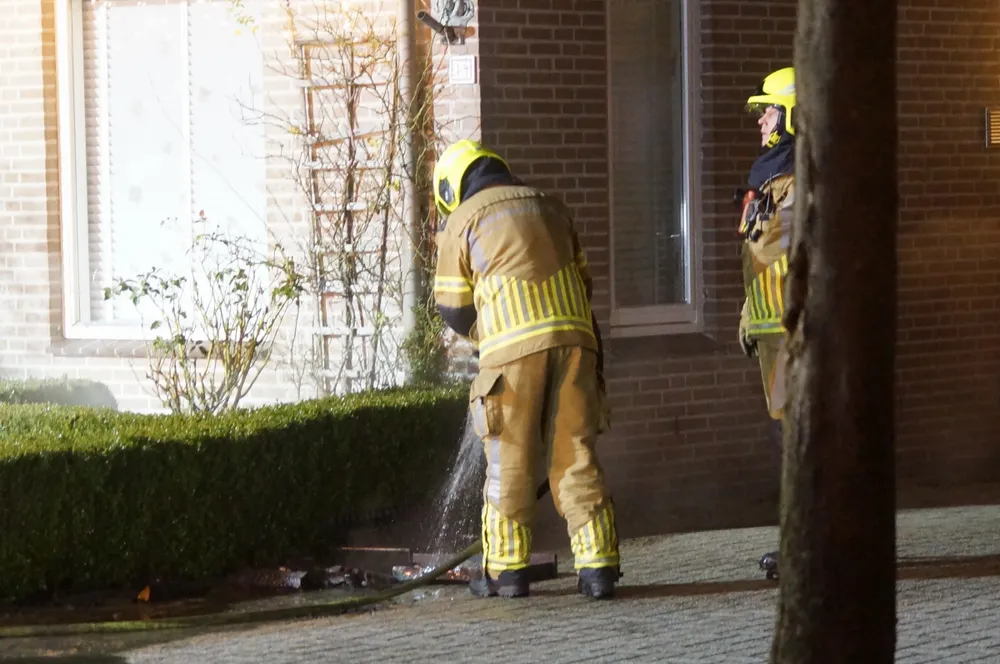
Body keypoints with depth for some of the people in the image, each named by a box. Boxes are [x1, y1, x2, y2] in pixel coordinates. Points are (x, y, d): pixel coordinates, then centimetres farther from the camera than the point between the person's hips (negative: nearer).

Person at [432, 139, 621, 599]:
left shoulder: (464, 220, 7)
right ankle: (598, 564, -1)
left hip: (513, 351, -4)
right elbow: (582, 280, 24)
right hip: (574, 338, 4)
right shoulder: (548, 207, 21)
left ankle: (507, 568, 8)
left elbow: (454, 308, 9)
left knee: (510, 462, 5)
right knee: (576, 456, 5)